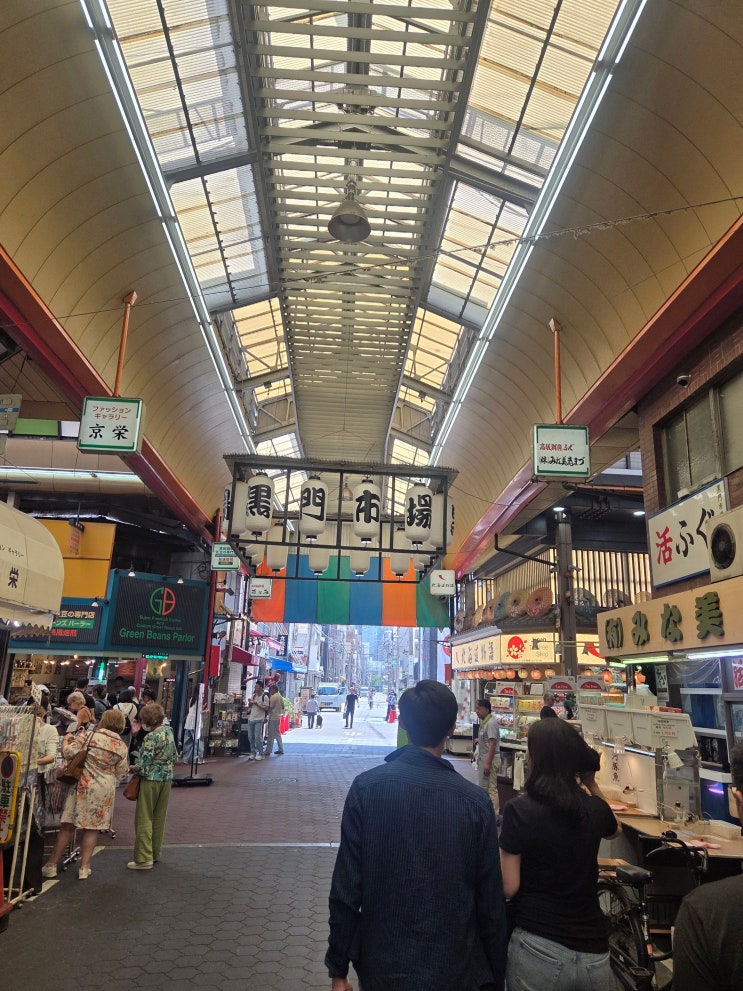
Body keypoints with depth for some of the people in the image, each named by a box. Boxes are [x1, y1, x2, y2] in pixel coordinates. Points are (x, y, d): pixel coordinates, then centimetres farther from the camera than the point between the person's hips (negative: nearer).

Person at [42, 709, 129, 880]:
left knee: (68, 826, 9)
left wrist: (66, 740, 10)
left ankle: (52, 865, 18)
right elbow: (120, 772, 3)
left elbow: (68, 753, -10)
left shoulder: (89, 736, -9)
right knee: (92, 828, 11)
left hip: (82, 785, -1)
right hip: (104, 789, 1)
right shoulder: (122, 746, -3)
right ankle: (84, 867, 13)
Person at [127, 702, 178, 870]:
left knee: (144, 819, 3)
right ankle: (156, 853, 27)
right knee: (159, 818, 16)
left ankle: (144, 858, 6)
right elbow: (174, 757, 11)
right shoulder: (169, 731, 3)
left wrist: (131, 768, -1)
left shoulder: (151, 737, -19)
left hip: (151, 780, -7)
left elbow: (143, 763, -19)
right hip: (167, 778, 7)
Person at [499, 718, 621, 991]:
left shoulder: (520, 809, -13)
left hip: (538, 950, -3)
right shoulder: (595, 808, -1)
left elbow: (508, 887, -9)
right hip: (594, 953, 3)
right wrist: (591, 782, 20)